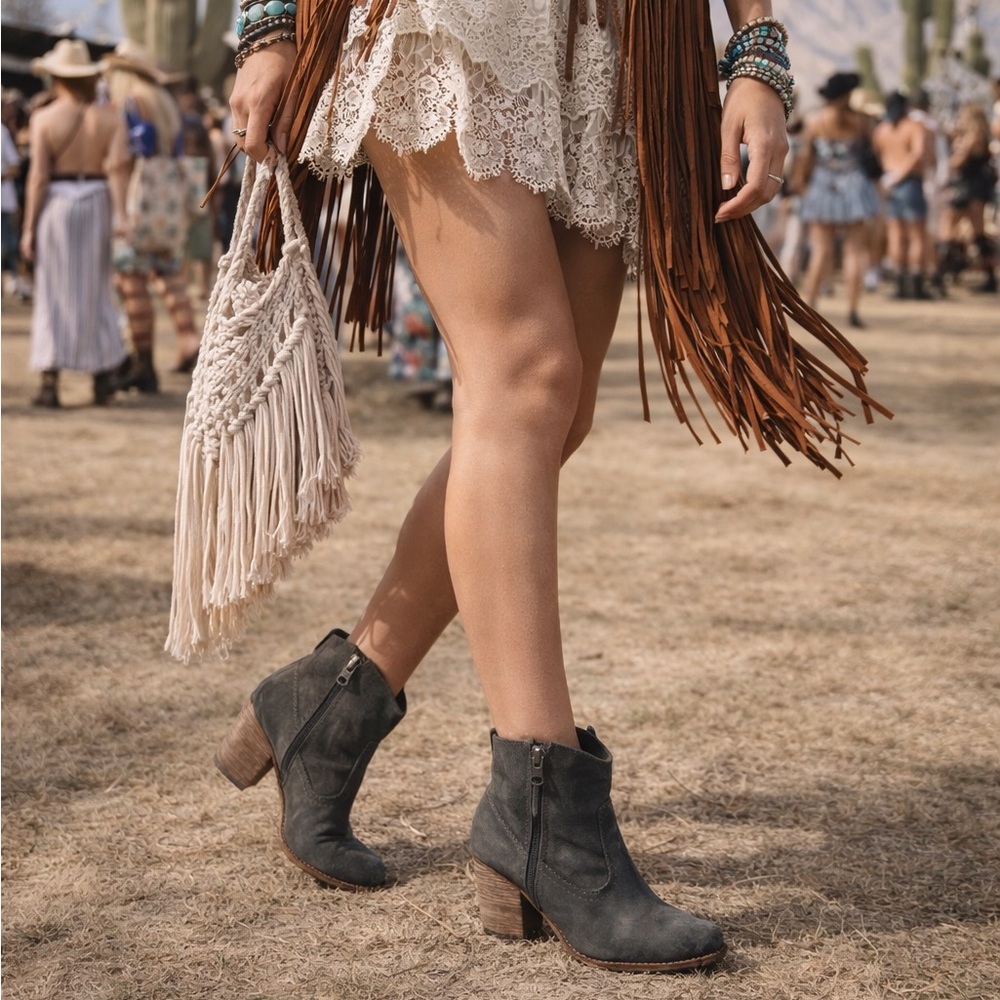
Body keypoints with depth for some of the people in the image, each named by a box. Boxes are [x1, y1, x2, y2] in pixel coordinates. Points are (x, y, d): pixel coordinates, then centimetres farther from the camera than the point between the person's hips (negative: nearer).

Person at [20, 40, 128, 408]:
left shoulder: (44, 118, -6)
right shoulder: (109, 119, 0)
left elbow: (38, 176, -9)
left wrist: (28, 227, -6)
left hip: (55, 205, -2)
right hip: (97, 206, 2)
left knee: (53, 294, 2)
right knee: (94, 292, 12)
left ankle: (50, 384, -4)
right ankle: (102, 381, 14)